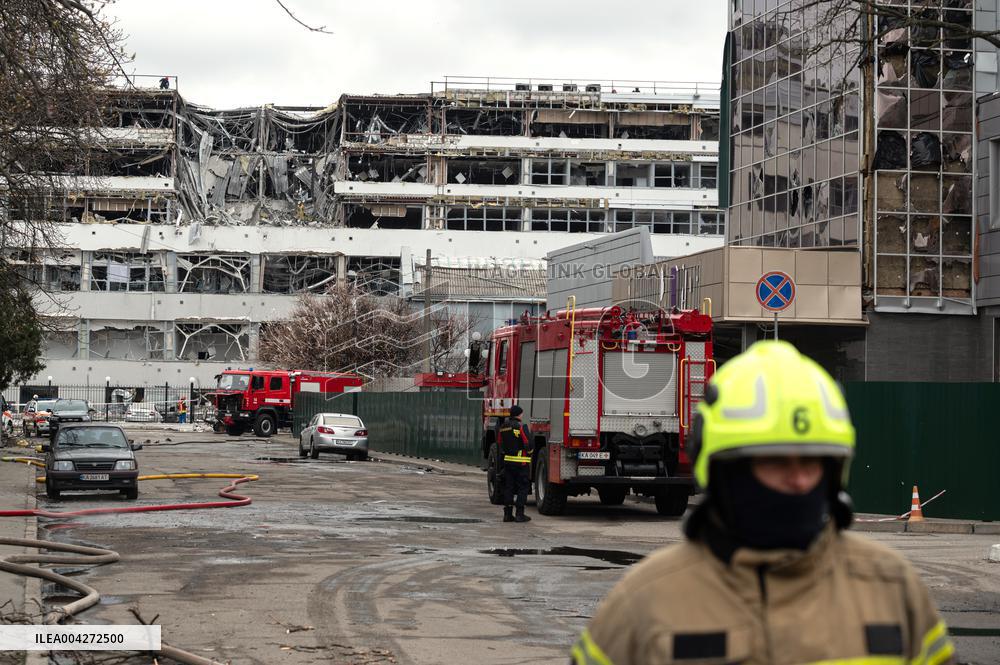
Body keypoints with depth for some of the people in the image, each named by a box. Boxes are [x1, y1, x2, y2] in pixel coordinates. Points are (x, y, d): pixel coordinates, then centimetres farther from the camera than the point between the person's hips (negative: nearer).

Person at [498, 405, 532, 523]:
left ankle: (507, 513, 10)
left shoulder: (504, 427, 8)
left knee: (508, 487, 10)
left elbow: (501, 444, 14)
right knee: (523, 487, 0)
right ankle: (520, 514, -3)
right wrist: (529, 454, 5)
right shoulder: (521, 427, -13)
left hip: (507, 460, 6)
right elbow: (528, 444, -14)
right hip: (521, 463, -6)